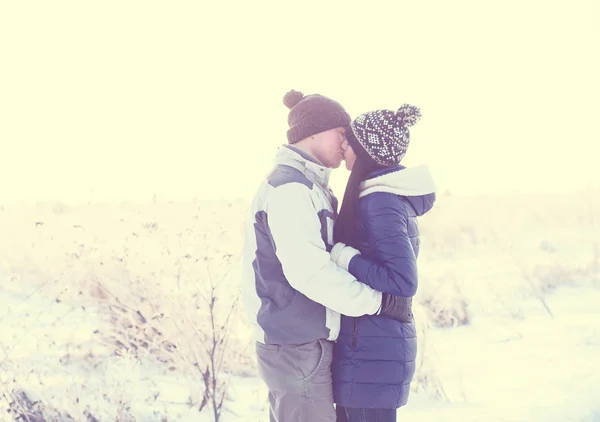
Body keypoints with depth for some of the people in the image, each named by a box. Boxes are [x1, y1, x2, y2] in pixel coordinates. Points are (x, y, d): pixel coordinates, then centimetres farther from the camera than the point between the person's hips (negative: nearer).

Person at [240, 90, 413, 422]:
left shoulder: (308, 186, 16)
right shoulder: (289, 187, -16)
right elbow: (309, 271, -25)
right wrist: (377, 302, -18)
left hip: (298, 344, 10)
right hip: (297, 347, -10)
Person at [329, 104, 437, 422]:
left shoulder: (379, 203, -19)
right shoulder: (392, 195, 11)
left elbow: (404, 280, -25)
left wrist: (342, 257, -19)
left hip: (372, 351, -10)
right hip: (379, 344, 10)